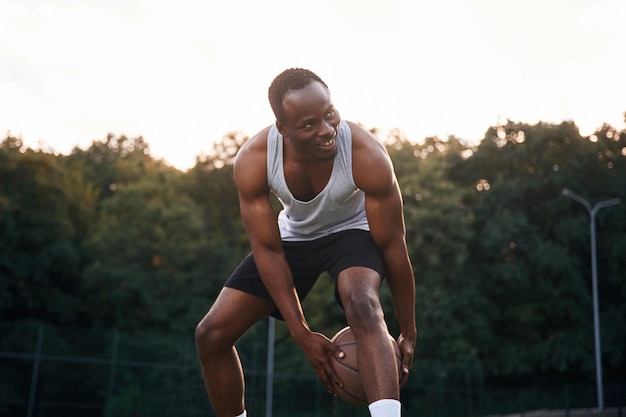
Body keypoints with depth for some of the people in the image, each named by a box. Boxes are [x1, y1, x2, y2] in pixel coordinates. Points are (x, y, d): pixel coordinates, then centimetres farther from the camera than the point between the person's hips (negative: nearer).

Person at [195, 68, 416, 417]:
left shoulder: (368, 155, -33)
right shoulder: (252, 162, -28)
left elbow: (393, 246, -22)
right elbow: (267, 250, -20)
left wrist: (409, 332, -15)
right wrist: (302, 334, -23)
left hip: (353, 231, -3)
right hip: (294, 235, 3)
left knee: (363, 305, -38)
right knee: (211, 334, -3)